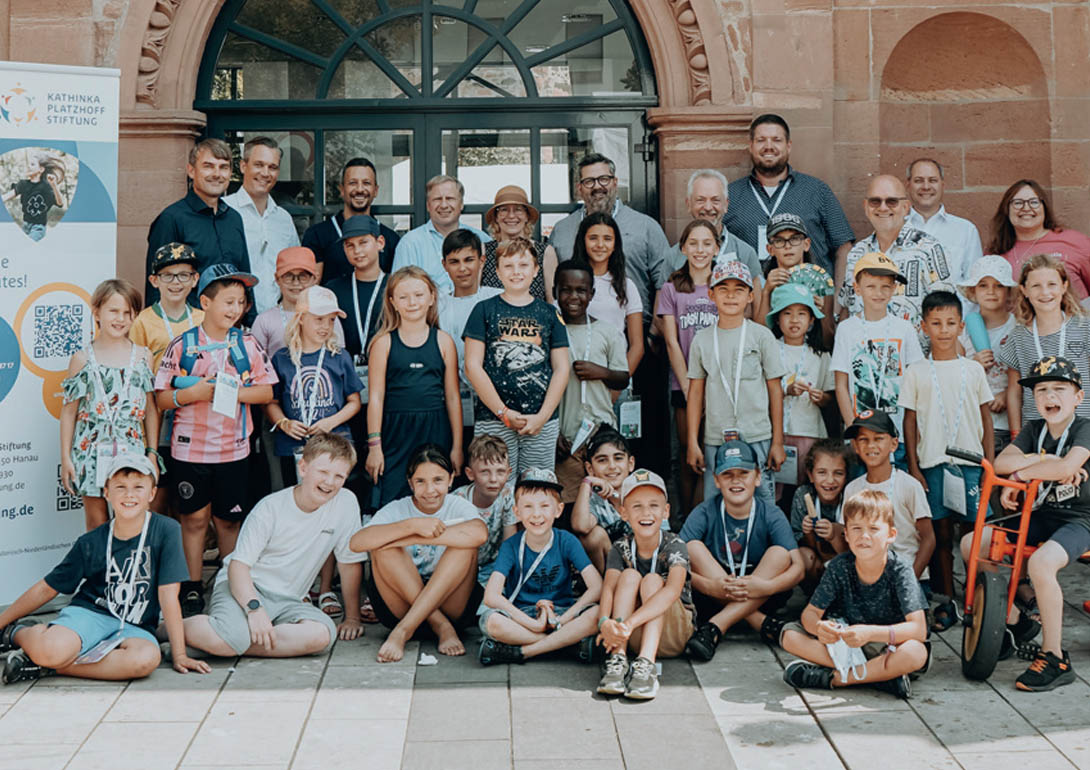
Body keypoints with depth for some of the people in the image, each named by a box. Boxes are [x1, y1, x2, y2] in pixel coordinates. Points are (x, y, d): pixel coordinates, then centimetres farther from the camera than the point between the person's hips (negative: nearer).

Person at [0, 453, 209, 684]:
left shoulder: (166, 531, -5)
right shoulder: (90, 543, 0)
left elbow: (168, 596, -7)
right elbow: (46, 589, 9)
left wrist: (179, 655, -7)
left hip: (134, 628, 1)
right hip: (88, 614, 0)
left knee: (147, 657, -37)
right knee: (51, 649, -35)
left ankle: (46, 666, -21)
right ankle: (19, 634, 4)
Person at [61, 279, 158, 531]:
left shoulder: (143, 356, 4)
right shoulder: (82, 359, 1)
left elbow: (151, 409, 7)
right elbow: (69, 411, 3)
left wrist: (153, 453, 4)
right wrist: (65, 458, 0)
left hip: (132, 450, 1)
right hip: (91, 451, -1)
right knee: (96, 524, 5)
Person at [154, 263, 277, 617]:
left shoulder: (248, 344, 1)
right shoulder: (182, 346, -3)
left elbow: (267, 391, 0)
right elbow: (161, 398, -2)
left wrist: (232, 392, -14)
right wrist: (192, 394, -19)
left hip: (233, 450, 1)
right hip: (189, 449, -1)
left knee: (228, 521, 10)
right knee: (194, 518, 8)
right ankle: (192, 590, 19)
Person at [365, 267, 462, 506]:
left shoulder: (443, 341, 6)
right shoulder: (384, 342, 2)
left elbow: (453, 397, 8)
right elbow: (376, 397, 1)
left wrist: (457, 445, 6)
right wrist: (374, 445, -3)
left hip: (435, 432, 1)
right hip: (396, 432, -1)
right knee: (392, 502, -3)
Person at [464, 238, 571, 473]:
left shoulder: (549, 313, 11)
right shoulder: (484, 310, 5)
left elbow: (562, 368, 8)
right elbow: (472, 366, -1)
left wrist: (542, 416, -4)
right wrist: (504, 413, -7)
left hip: (543, 423, 2)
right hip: (493, 421, -2)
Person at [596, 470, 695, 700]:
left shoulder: (674, 546, -14)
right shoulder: (620, 549, -3)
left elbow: (672, 591, -32)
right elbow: (608, 587, -20)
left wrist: (628, 623, -45)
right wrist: (604, 622, -43)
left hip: (673, 634, -2)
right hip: (634, 638, 2)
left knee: (652, 580, -24)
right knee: (630, 576, -20)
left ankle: (646, 664, -39)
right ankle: (617, 658, -32)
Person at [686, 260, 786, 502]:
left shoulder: (761, 336, 2)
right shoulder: (702, 339, 7)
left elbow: (775, 390, 4)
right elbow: (696, 392, 9)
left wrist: (778, 442, 1)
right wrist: (692, 443, 5)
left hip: (757, 439, -2)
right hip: (714, 440, 2)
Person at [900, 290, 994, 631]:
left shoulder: (973, 369, 7)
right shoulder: (916, 373, 4)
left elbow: (986, 417, 9)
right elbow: (910, 421, 6)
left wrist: (990, 464, 4)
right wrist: (913, 466, 0)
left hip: (970, 462, 0)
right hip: (932, 462, 0)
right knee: (940, 533, 4)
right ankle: (945, 603, 13)